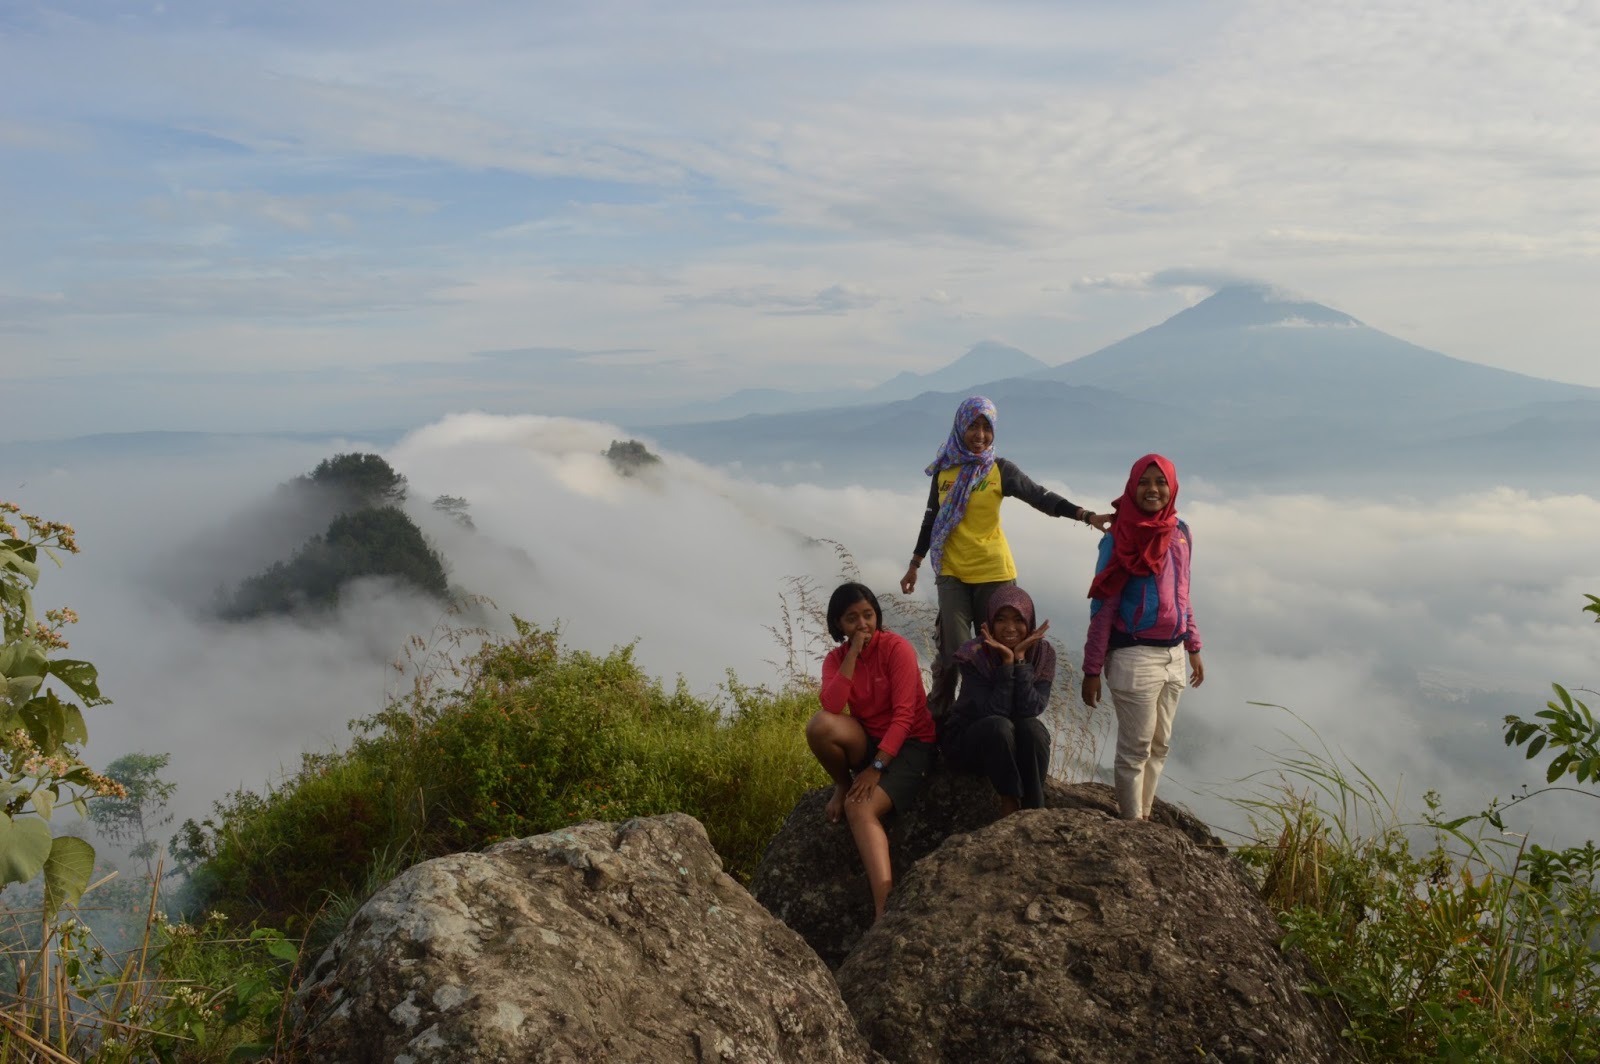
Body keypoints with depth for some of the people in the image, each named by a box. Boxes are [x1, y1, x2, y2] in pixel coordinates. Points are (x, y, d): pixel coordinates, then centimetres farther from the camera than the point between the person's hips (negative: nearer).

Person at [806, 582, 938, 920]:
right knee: (820, 724, -29)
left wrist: (876, 767, -25)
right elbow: (831, 707, -20)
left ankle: (884, 909, -39)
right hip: (866, 741, 4)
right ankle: (843, 786, -1)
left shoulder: (896, 648, -12)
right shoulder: (836, 658, 0)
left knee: (861, 808, -31)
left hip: (908, 743, -4)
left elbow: (904, 715, -18)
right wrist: (853, 654, -21)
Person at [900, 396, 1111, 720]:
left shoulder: (1000, 470, -4)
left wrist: (1087, 516, -26)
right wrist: (914, 565, 17)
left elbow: (1042, 498, -12)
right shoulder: (944, 468, 4)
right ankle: (936, 718, 13)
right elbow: (931, 519, 14)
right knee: (952, 651, -2)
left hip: (993, 573, -1)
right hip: (952, 574, 1)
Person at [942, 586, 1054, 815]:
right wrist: (1007, 661, -33)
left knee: (1032, 727, -31)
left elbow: (1030, 709, -24)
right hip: (968, 742, -2)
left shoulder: (1044, 654, -12)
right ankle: (1010, 804, -19)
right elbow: (995, 712, -28)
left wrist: (1020, 658, -29)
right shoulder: (973, 654, -20)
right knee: (999, 725, -35)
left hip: (1020, 745, 2)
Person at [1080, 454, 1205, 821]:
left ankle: (1143, 815, 23)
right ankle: (1133, 825, 13)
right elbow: (1103, 606, -10)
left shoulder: (1180, 532, 7)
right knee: (1136, 749, 1)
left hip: (1173, 655, 6)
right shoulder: (1119, 538, -9)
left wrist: (1193, 648, 17)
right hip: (1134, 656, -6)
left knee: (1159, 745, 12)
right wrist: (1093, 669, -11)